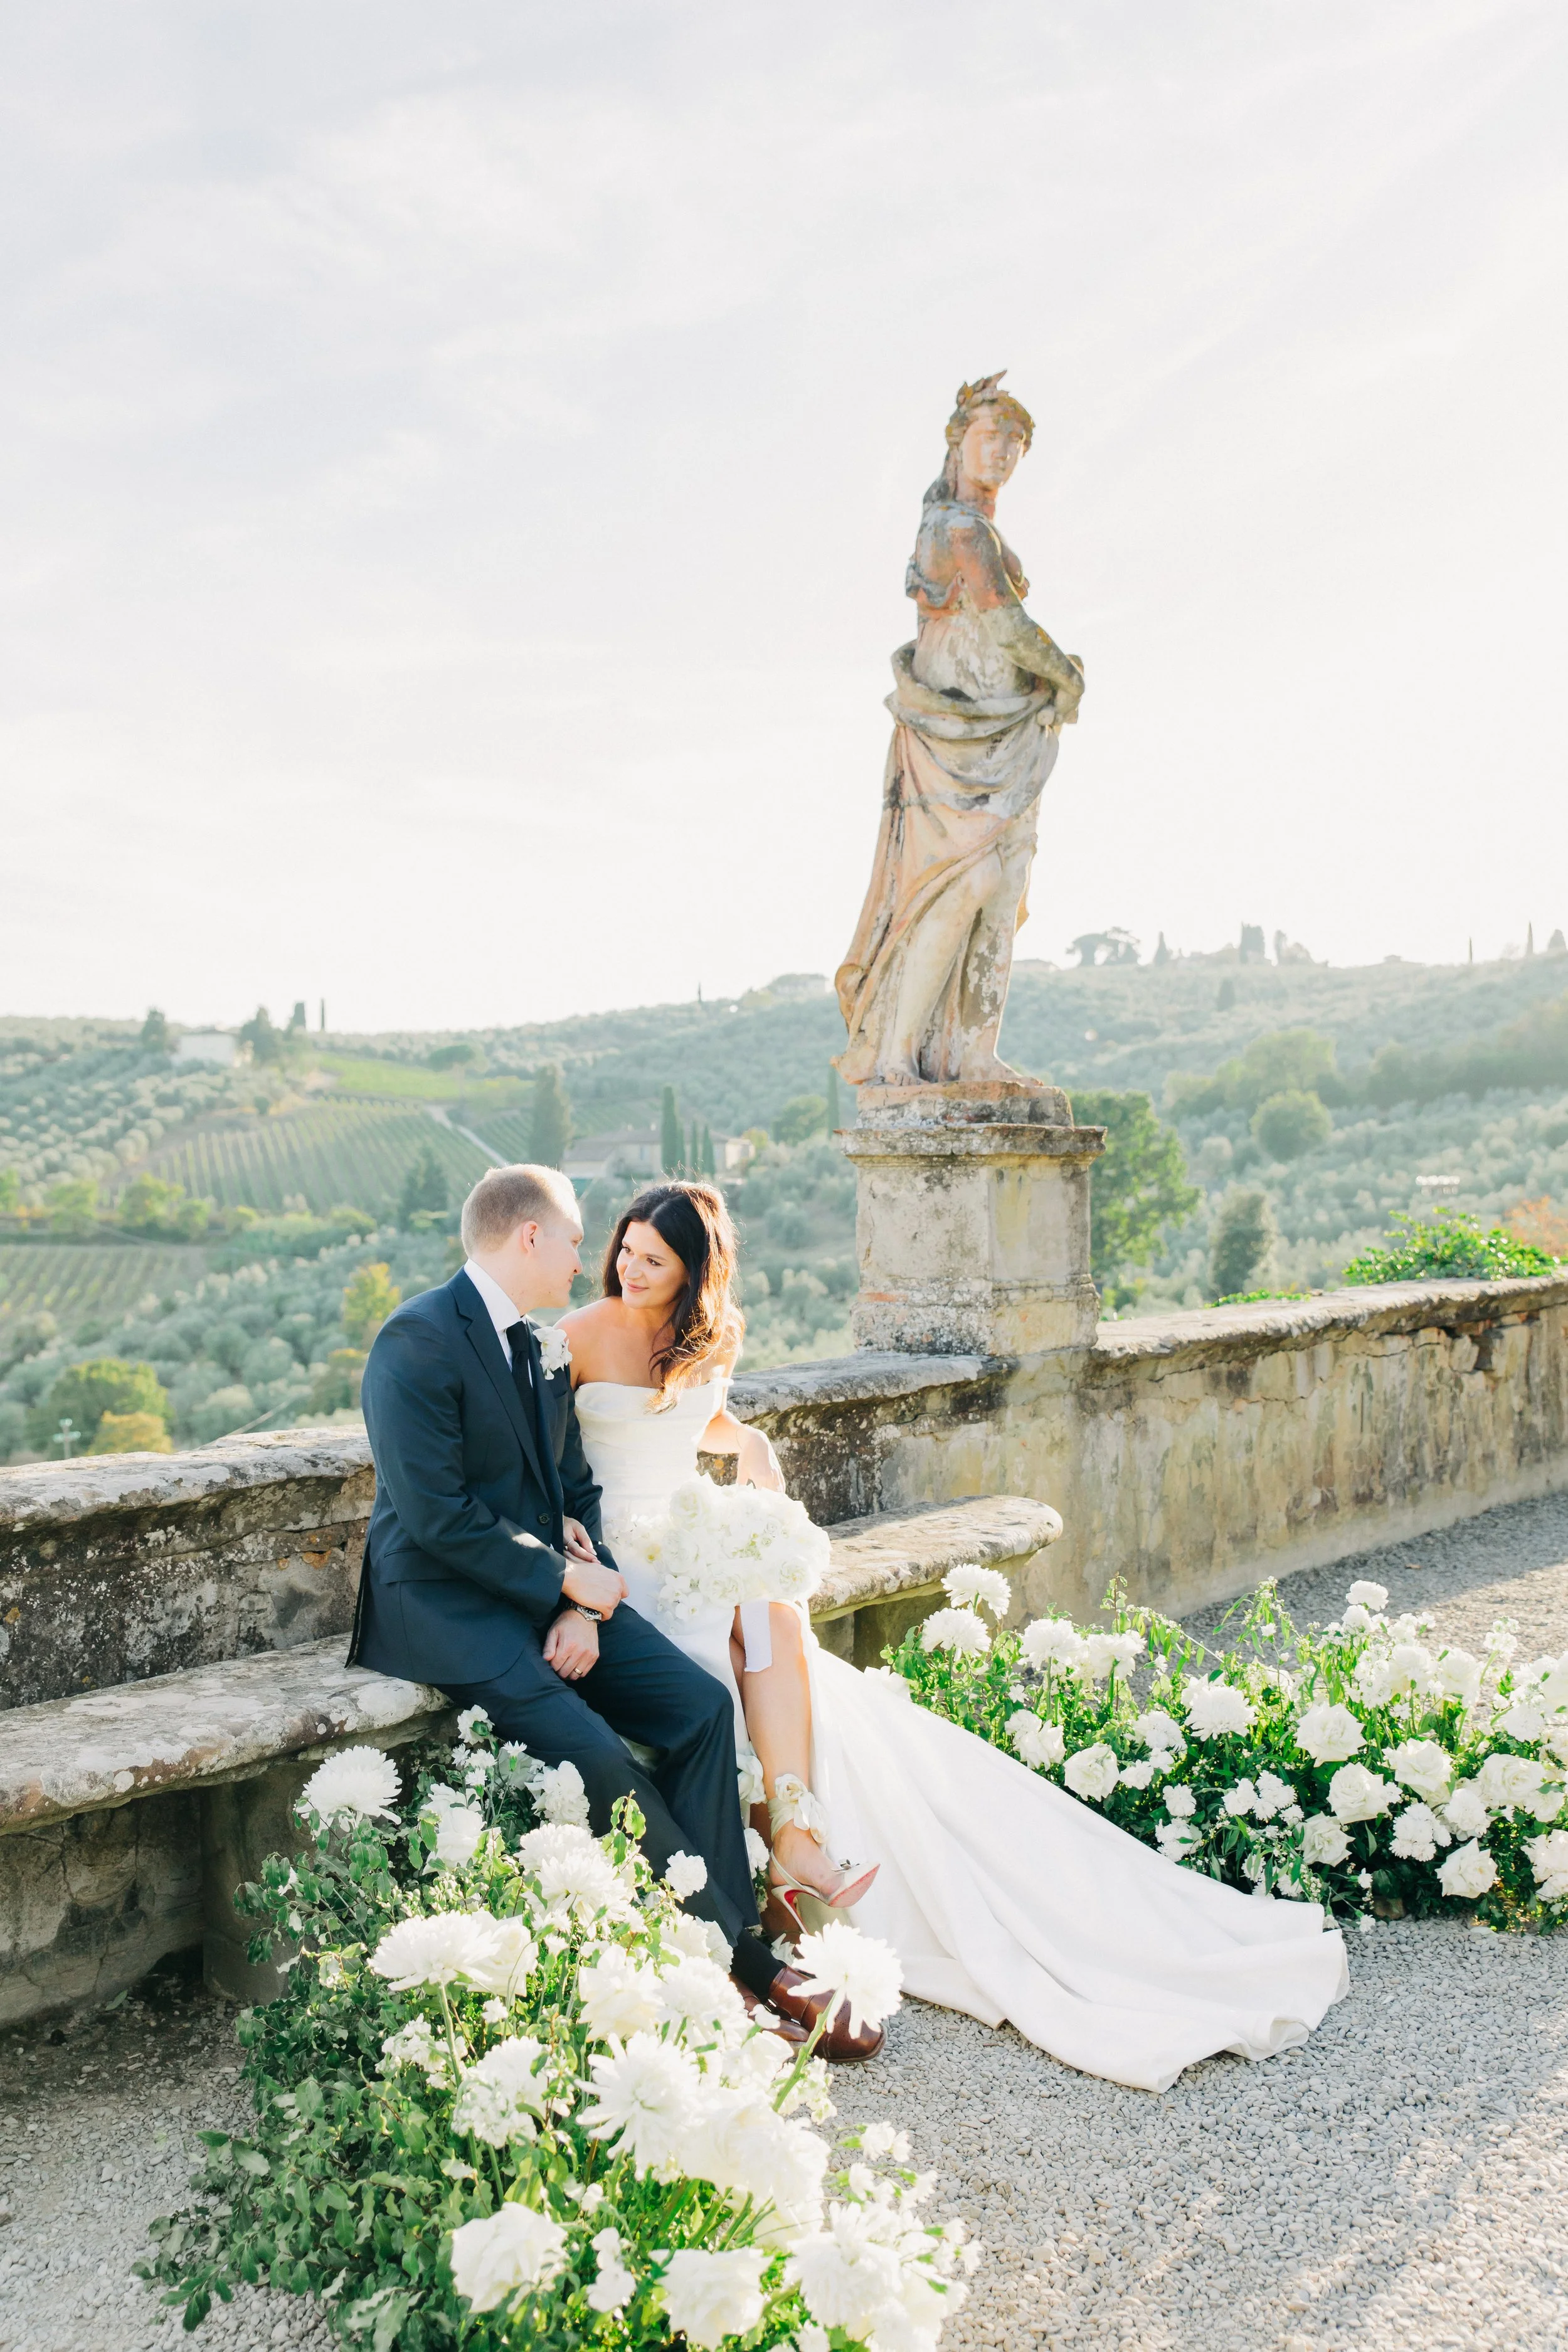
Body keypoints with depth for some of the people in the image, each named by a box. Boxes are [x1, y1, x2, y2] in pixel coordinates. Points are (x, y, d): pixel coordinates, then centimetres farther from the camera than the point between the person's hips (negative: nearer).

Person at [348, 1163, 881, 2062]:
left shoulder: (539, 1347, 14)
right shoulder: (418, 1341, -13)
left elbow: (577, 1489, 14)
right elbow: (437, 1513, -20)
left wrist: (585, 1607, -4)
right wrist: (568, 1581, -15)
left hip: (550, 1589, 8)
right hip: (448, 1607, -8)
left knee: (700, 1703, -12)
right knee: (592, 1755, -26)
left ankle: (718, 1958, -9)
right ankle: (747, 1961, -13)